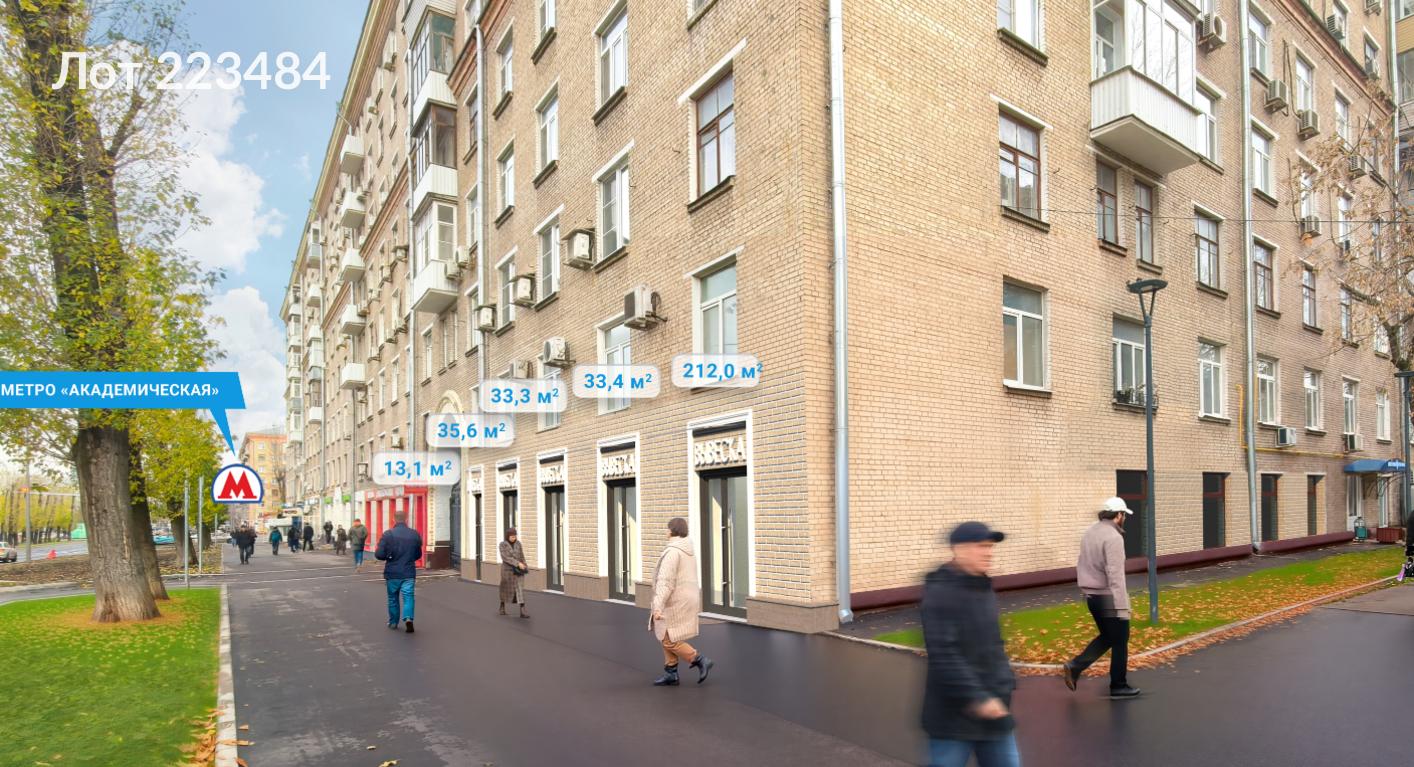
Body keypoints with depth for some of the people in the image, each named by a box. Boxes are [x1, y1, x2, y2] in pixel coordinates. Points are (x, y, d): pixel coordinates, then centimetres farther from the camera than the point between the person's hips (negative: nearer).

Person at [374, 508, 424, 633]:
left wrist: (388, 557, 10)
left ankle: (393, 622, 28)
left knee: (393, 598, 16)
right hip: (409, 573, 0)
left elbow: (379, 555, -12)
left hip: (392, 573, 0)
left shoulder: (388, 534, -9)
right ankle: (408, 618, -22)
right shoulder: (415, 534, 1)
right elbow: (418, 554, 11)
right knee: (408, 597, 1)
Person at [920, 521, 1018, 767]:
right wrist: (975, 698, -24)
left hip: (992, 708, 8)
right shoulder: (941, 592, -19)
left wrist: (1005, 683, 11)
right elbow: (943, 653, -24)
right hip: (954, 712, -8)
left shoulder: (984, 590, 9)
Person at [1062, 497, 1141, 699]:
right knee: (1120, 641, 8)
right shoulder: (1113, 537, -18)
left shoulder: (1089, 533, 10)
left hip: (1091, 596, 8)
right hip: (1109, 597, -8)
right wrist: (1123, 606, -21)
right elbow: (1116, 575, -23)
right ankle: (1119, 686, 18)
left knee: (1107, 637, 19)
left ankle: (1074, 667, 7)